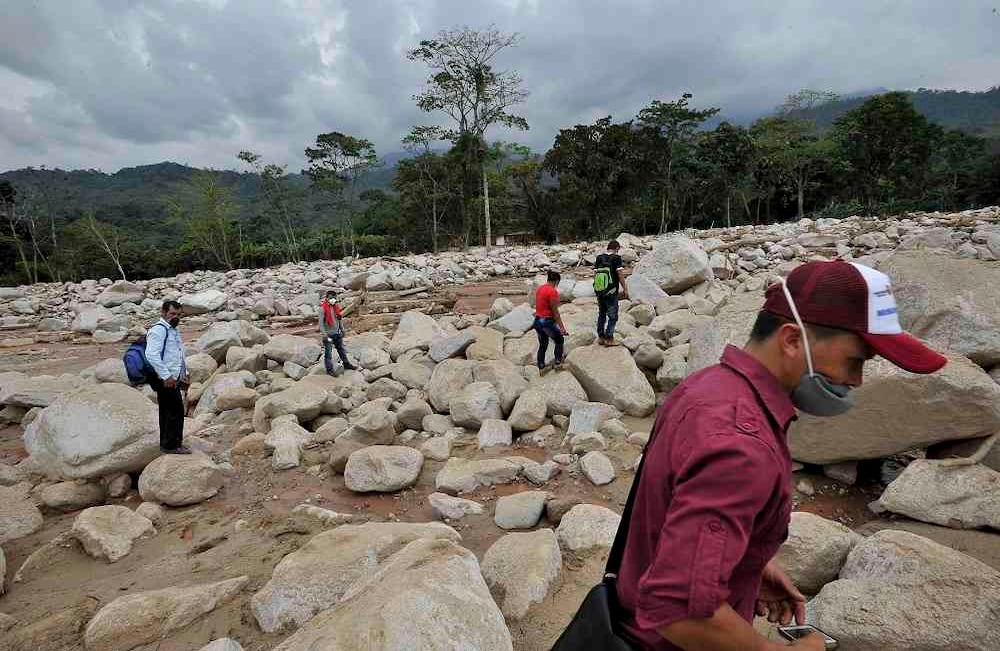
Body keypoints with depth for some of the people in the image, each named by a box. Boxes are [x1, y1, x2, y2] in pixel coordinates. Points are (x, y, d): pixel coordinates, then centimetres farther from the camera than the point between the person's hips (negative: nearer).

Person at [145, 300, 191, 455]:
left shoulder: (173, 330, 19)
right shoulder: (158, 330, -13)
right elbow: (152, 355, -24)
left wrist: (184, 374, 24)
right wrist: (166, 376, -24)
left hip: (172, 378, 10)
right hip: (166, 379, -10)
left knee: (168, 412, 16)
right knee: (176, 411, -8)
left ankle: (167, 444, 26)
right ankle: (172, 445, 0)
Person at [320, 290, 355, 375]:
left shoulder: (336, 307, 5)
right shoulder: (323, 308, -14)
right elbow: (321, 322, -14)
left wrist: (342, 329, 13)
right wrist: (324, 334, -18)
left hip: (337, 333, 6)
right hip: (328, 334, -6)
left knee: (341, 349, 18)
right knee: (328, 352, 1)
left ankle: (346, 364, 31)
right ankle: (329, 369, 9)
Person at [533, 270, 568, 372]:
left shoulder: (540, 289, 8)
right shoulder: (553, 292, -17)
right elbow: (555, 312, -17)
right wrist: (562, 327, -13)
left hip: (537, 321, 8)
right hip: (547, 321, -8)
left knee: (543, 345, 18)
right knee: (559, 340, 15)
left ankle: (541, 367, 23)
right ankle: (557, 362, 20)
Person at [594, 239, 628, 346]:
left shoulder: (599, 258, 5)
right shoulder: (616, 258, -9)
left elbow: (595, 274, 6)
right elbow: (620, 275, -12)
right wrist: (625, 289, -4)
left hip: (599, 291, 6)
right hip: (611, 292, -5)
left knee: (601, 314, 16)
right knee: (613, 316, 4)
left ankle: (601, 338, 22)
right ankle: (609, 339, 3)